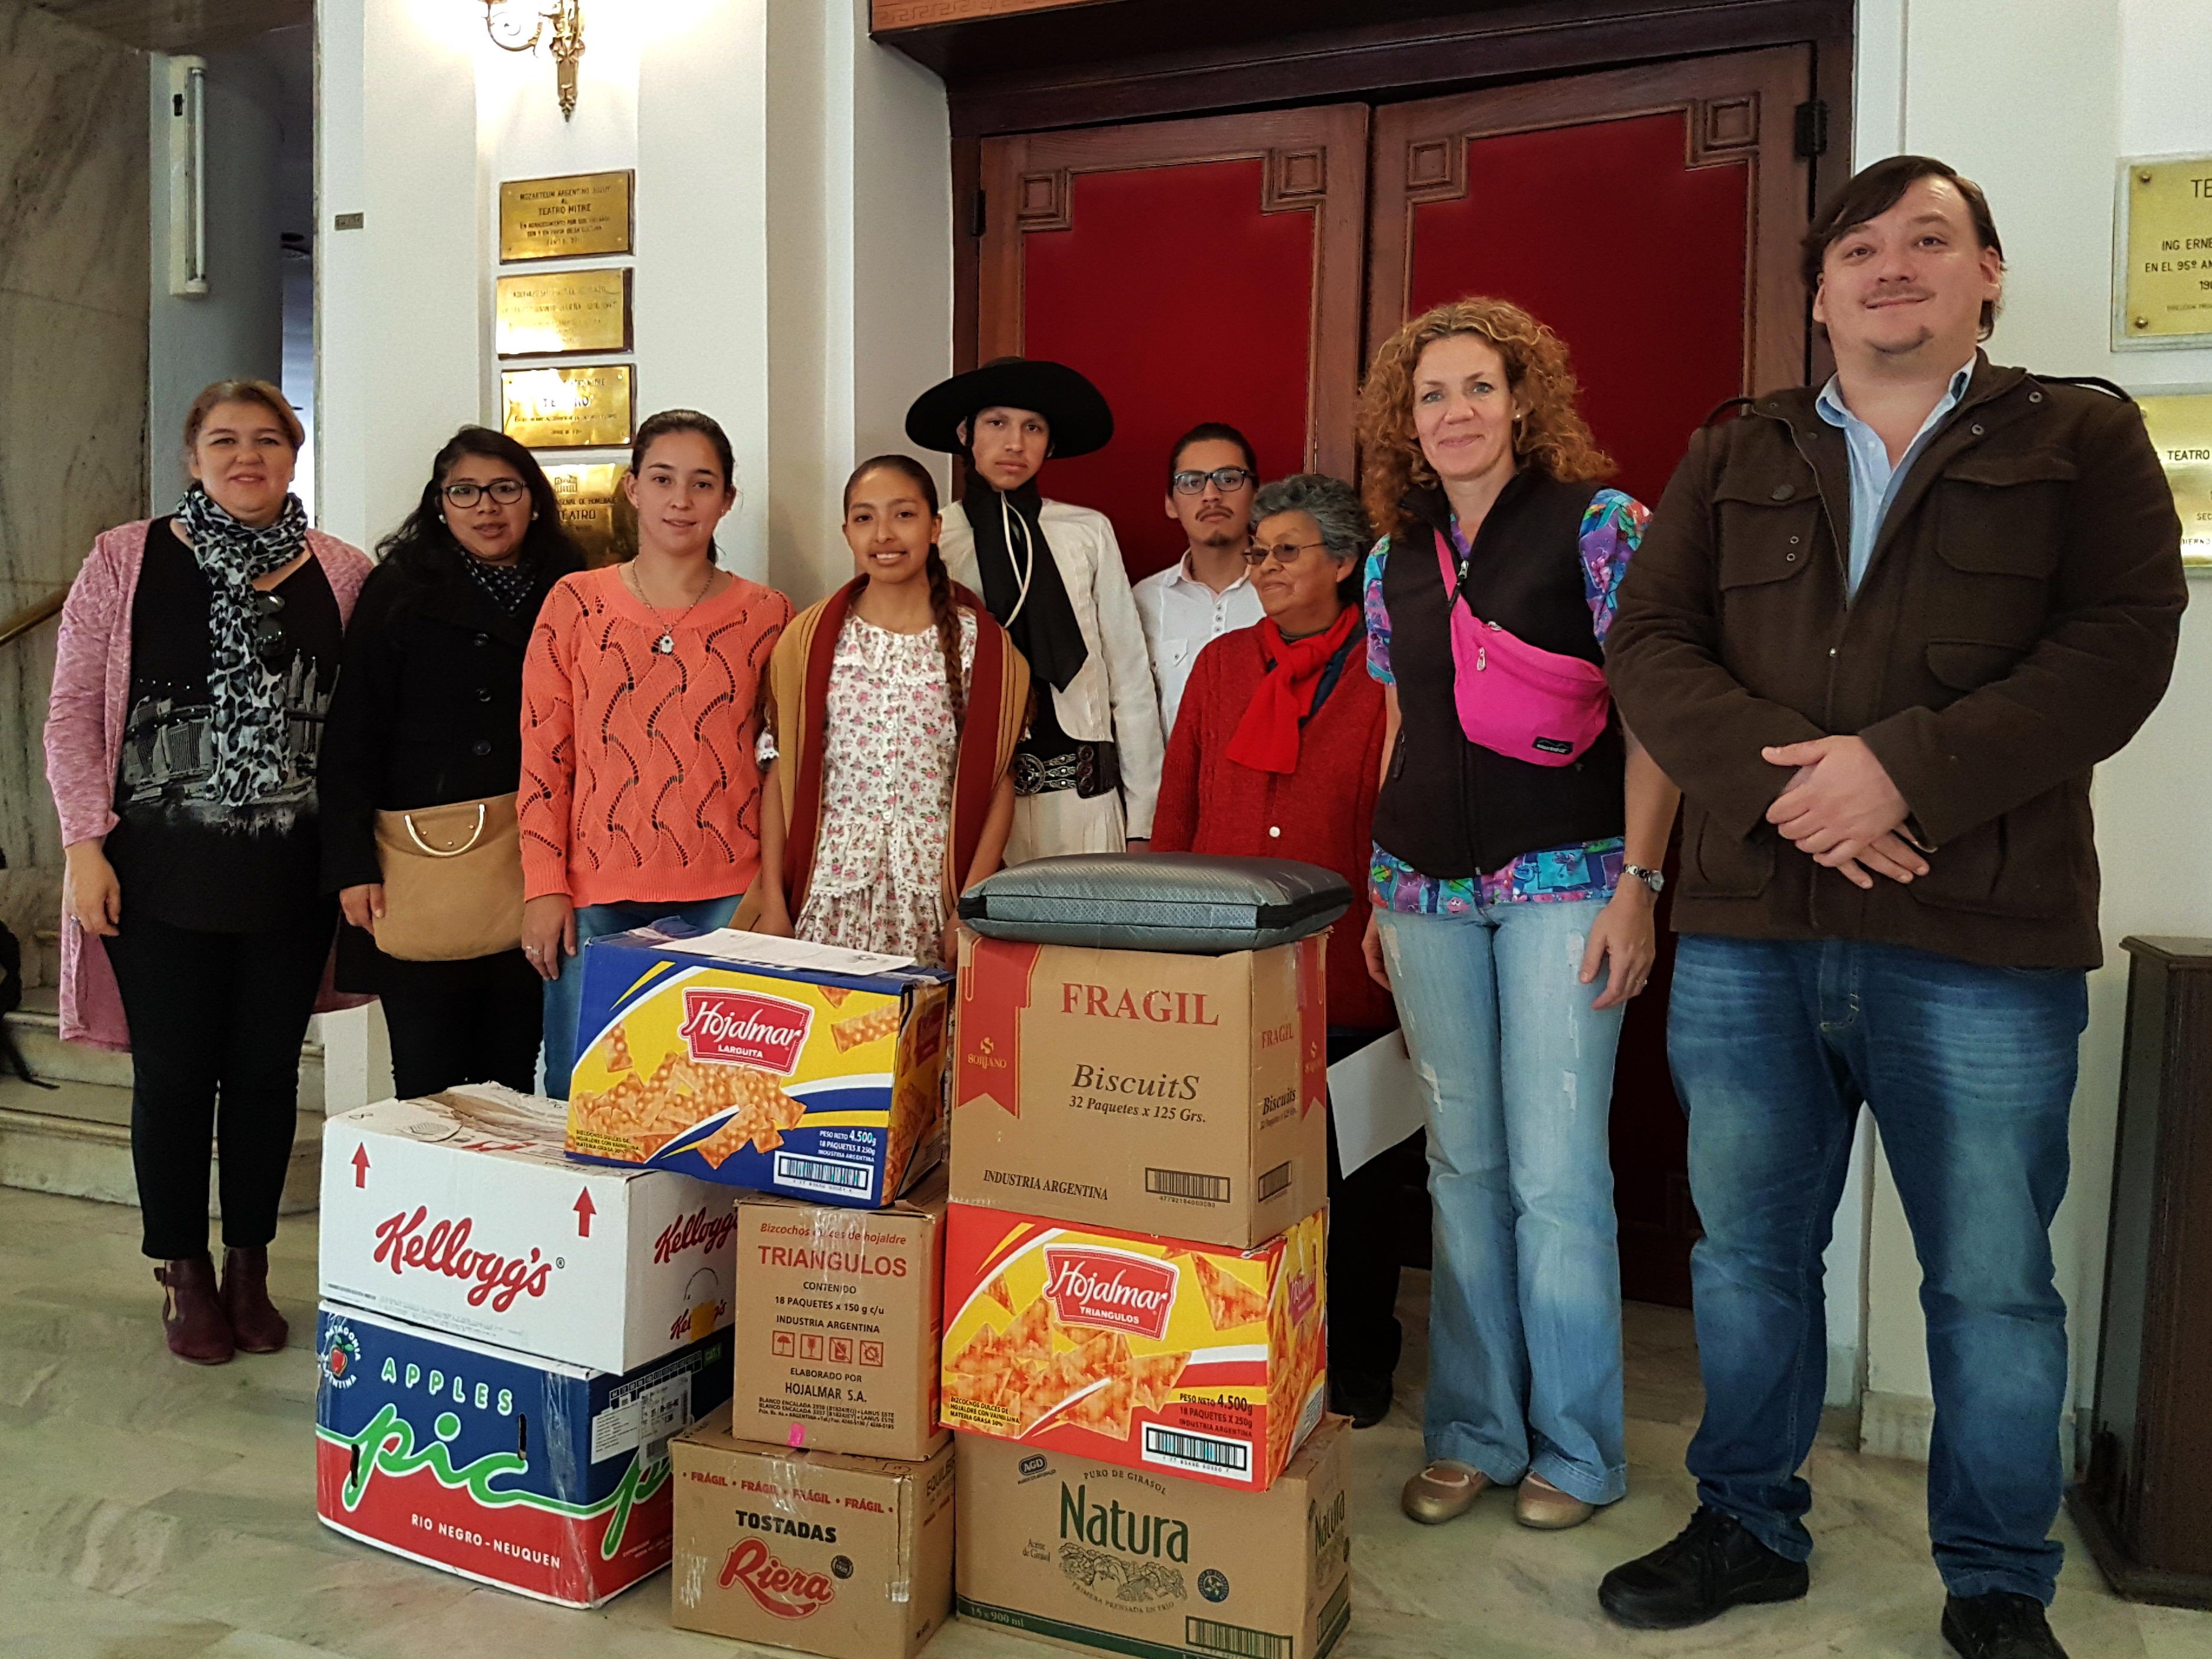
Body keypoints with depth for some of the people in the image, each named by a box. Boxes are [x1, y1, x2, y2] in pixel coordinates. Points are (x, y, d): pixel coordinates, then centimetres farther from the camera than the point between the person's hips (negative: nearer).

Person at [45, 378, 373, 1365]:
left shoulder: (341, 574, 3)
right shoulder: (127, 560, 0)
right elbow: (73, 709, 0)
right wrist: (84, 843, -6)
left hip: (290, 870, 1)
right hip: (164, 868, -1)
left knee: (267, 1070, 10)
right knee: (174, 1072, 6)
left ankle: (249, 1270, 27)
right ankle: (185, 1277, 24)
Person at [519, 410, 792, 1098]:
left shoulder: (766, 615, 5)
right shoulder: (574, 603, 6)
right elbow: (542, 756, 6)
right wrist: (544, 887, -1)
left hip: (726, 898, 0)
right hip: (596, 897, 1)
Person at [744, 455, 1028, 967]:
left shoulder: (980, 642, 1)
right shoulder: (810, 638, 5)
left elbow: (998, 781, 0)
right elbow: (782, 774, 5)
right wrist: (773, 903, 0)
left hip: (934, 892, 0)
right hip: (831, 888, 1)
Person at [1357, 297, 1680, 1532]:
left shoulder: (1598, 524, -2)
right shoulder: (1396, 561, 13)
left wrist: (1638, 885, -13)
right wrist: (1380, 893, 16)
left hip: (1562, 883, -5)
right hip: (1429, 891, 5)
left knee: (1556, 1172, -3)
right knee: (1464, 1164, 10)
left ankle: (1576, 1450, 15)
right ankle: (1474, 1433, 22)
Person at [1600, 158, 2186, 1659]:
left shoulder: (2082, 438, 7)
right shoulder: (1733, 458, 13)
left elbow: (2119, 649, -7)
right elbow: (1649, 642, 2)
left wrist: (1901, 768, -18)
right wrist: (1782, 776, -14)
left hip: (1983, 943, -2)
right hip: (1746, 933, 3)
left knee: (1994, 1283, 8)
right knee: (1747, 1252, 13)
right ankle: (1750, 1528, 33)